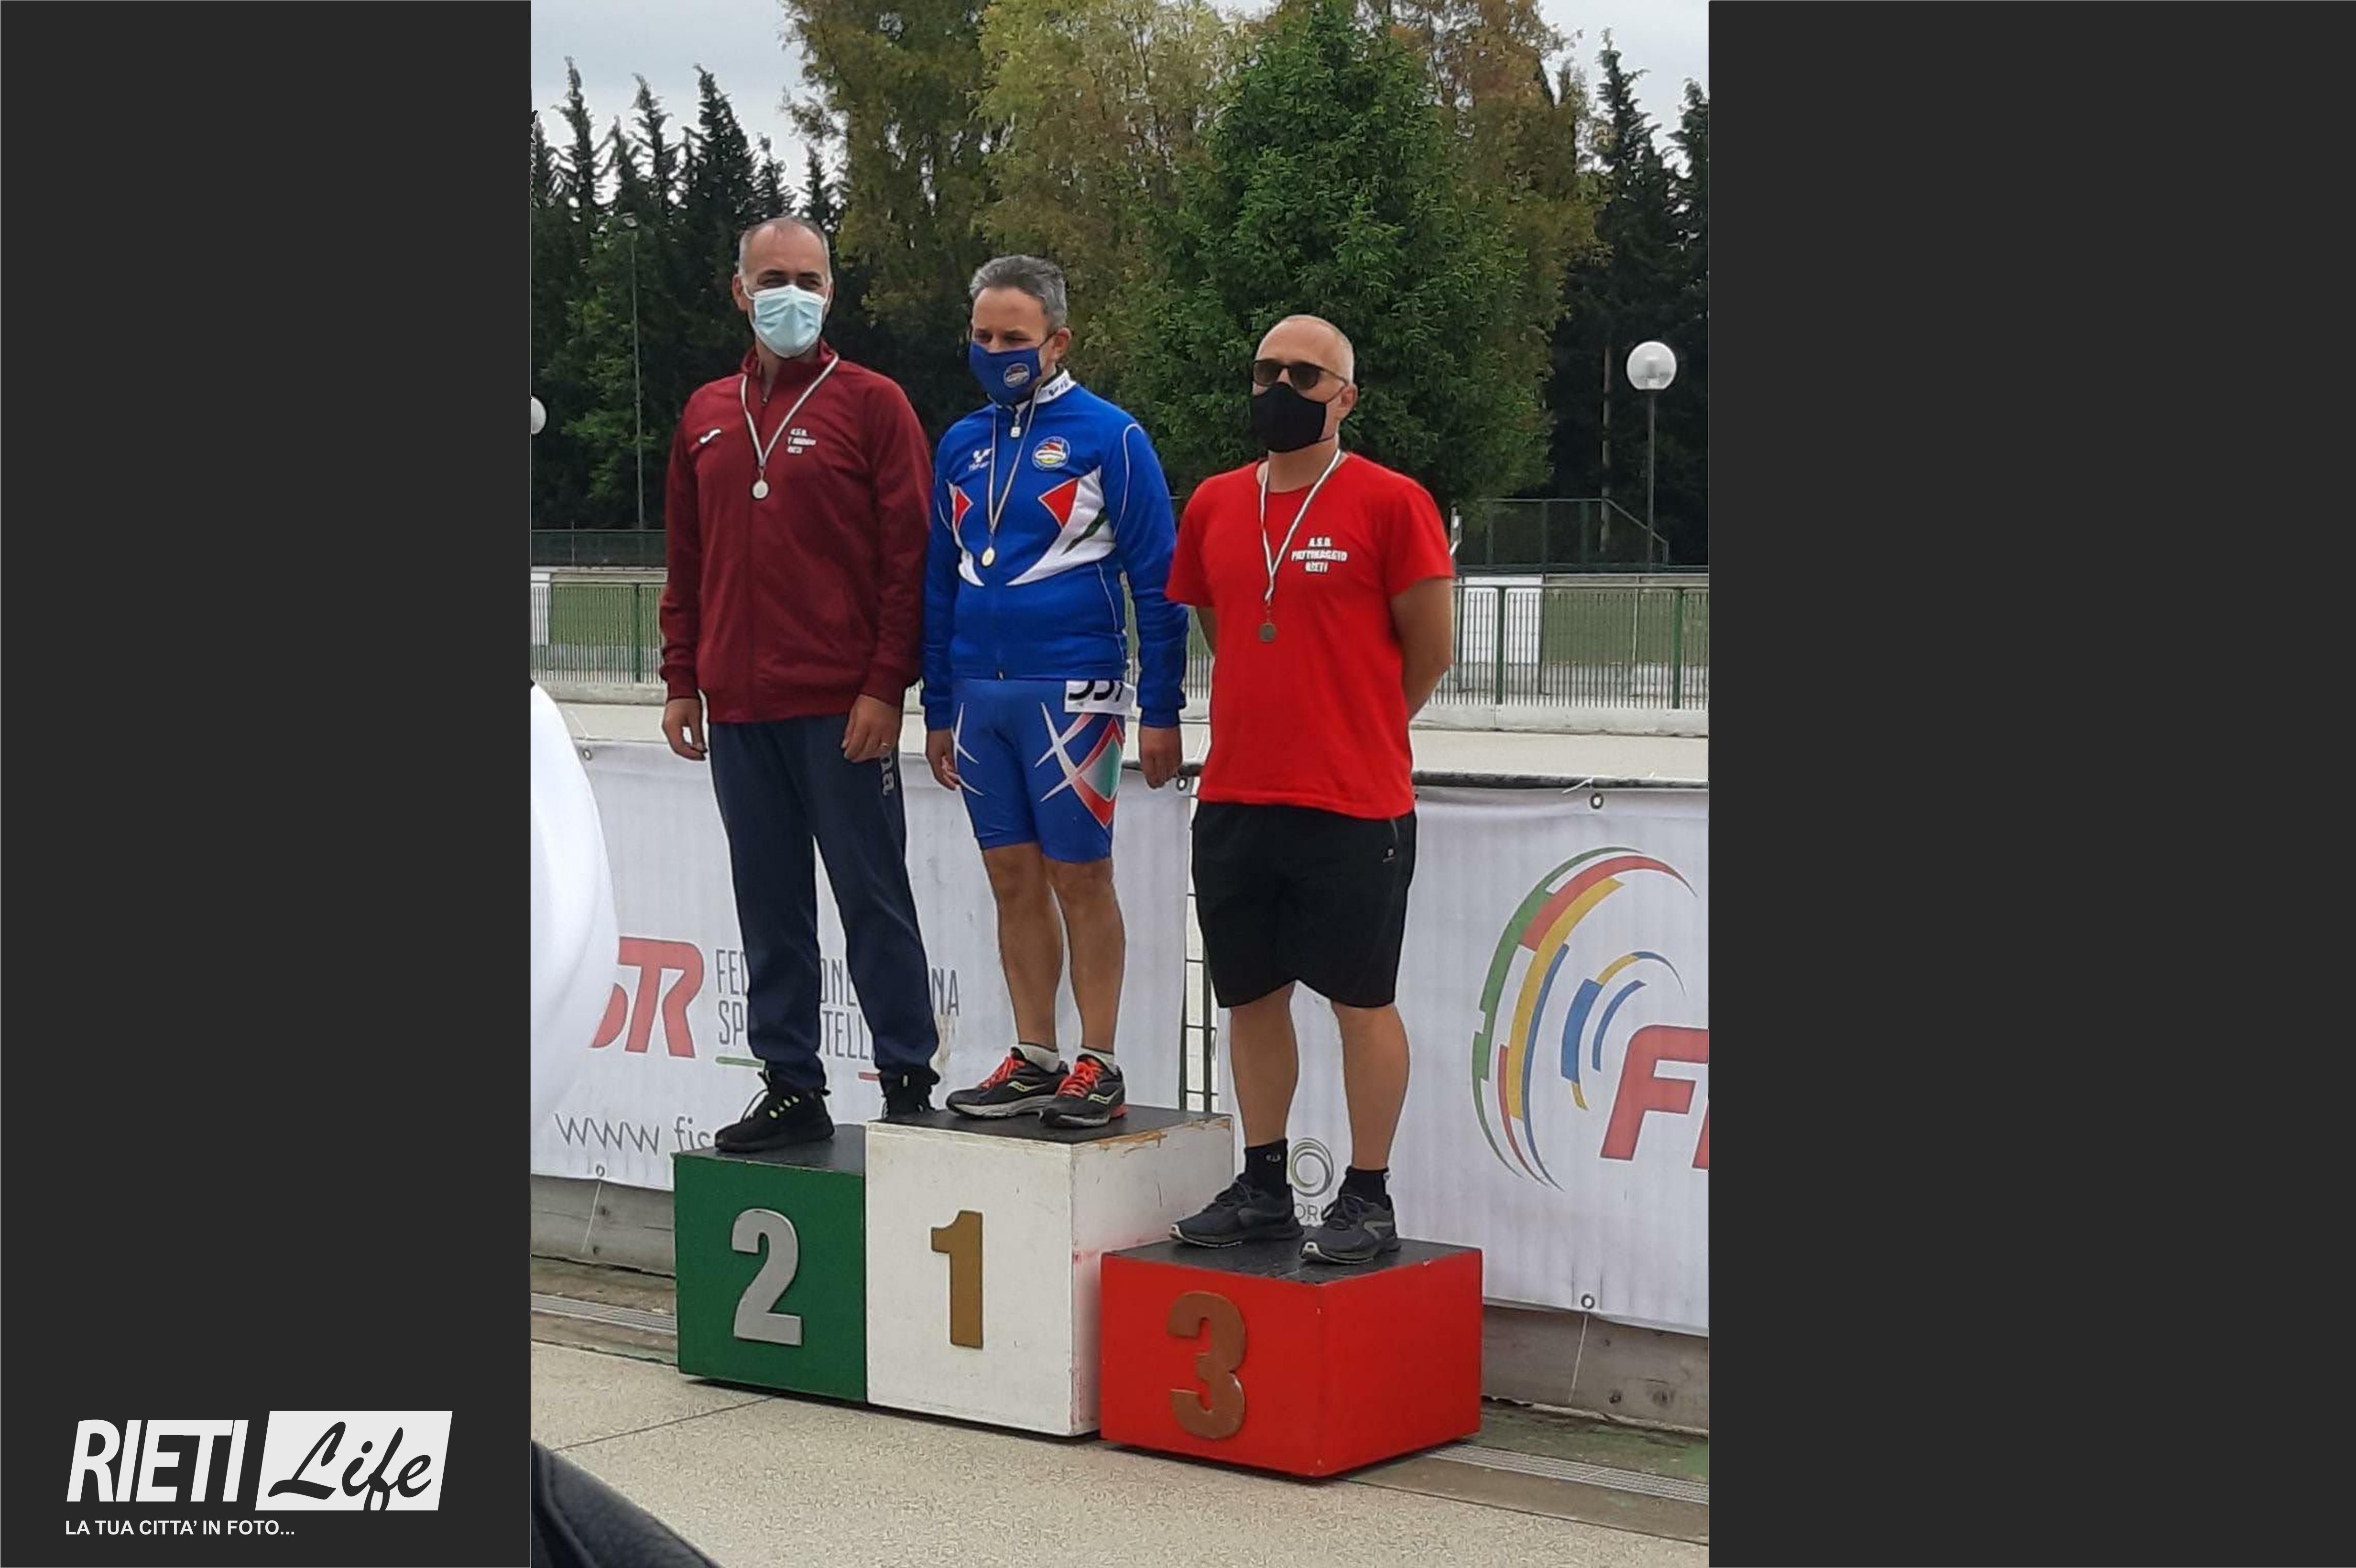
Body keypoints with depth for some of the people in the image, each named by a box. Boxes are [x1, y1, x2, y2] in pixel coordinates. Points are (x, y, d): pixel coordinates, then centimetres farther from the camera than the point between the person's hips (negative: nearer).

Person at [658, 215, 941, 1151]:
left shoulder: (871, 405, 0)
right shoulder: (707, 416, 15)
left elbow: (908, 555, -5)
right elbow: (687, 563, 18)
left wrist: (886, 686, -12)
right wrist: (681, 681, 11)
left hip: (842, 711, -5)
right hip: (738, 710, 5)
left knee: (874, 901, -1)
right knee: (769, 909, 8)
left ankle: (908, 1086, 6)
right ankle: (789, 1091, 15)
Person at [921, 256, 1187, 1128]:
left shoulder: (1108, 436, -4)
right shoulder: (962, 444, 12)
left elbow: (1157, 582, -3)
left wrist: (1161, 711, -7)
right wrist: (937, 712, 17)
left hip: (1069, 692, -5)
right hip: (979, 694, 5)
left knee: (1080, 878, -2)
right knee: (1014, 881, 9)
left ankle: (1098, 1068, 5)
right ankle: (1034, 1059, 16)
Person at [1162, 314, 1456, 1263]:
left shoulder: (1390, 503, -6)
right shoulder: (1215, 506, 10)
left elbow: (1429, 652, -1)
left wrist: (1357, 732, 8)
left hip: (1353, 805, -6)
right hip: (1233, 799, 6)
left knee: (1361, 1000, 1)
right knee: (1251, 996, 11)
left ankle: (1367, 1200, 8)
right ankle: (1263, 1186, 22)